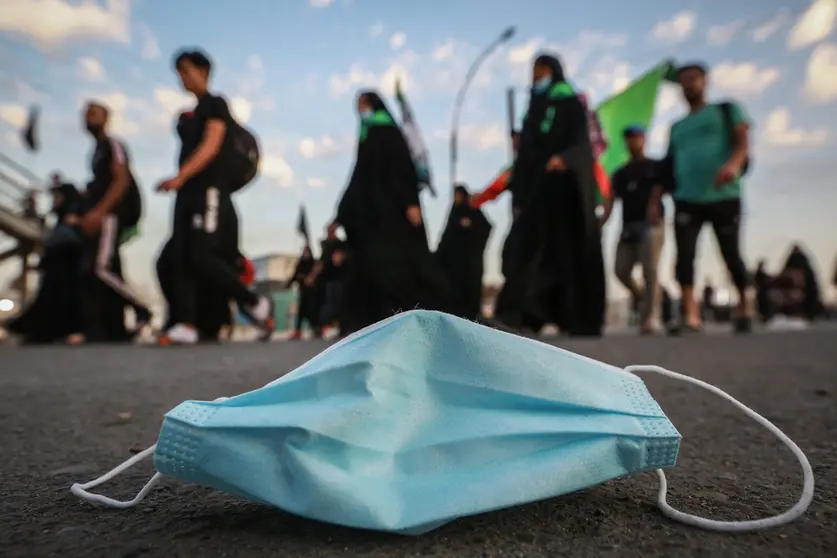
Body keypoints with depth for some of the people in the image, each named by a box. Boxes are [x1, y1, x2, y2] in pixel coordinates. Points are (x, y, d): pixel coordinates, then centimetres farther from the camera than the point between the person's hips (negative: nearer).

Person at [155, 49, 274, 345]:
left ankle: (255, 304, -4)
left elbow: (211, 146, -15)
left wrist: (179, 177, -25)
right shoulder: (187, 115, 24)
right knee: (174, 258, -3)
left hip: (209, 190, -9)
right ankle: (185, 324, -5)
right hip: (188, 193, 9)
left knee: (202, 257, -19)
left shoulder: (216, 104, -1)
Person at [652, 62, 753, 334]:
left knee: (731, 255, 1)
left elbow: (743, 141, -4)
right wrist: (655, 200, 7)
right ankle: (691, 316, -17)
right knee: (684, 255, -15)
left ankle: (745, 308, 22)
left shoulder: (727, 110, 13)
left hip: (724, 196, -3)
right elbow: (668, 167, 20)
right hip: (686, 199, 3)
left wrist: (733, 164, -26)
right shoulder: (677, 127, 23)